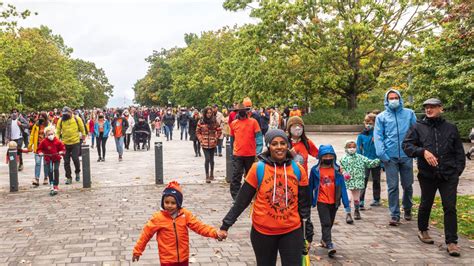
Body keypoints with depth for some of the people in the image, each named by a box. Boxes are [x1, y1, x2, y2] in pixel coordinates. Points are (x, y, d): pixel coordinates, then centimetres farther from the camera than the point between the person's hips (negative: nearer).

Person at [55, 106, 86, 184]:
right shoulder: (61, 120, 1)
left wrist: (84, 137, 12)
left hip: (75, 143, -2)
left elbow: (82, 129, 9)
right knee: (66, 161, 4)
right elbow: (58, 131, 5)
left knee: (75, 159, -5)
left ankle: (77, 172, 23)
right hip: (65, 144, 2)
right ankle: (68, 177, 15)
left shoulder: (77, 119, -2)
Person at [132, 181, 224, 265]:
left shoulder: (185, 215, -5)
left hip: (183, 258, 3)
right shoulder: (158, 217, -12)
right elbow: (146, 233, -4)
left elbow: (199, 226, -8)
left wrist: (215, 233, -21)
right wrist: (137, 250, 1)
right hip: (167, 259, -3)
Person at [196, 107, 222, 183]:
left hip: (212, 144, 1)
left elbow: (219, 131, 5)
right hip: (204, 144, -1)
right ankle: (207, 176, -2)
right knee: (207, 159, -9)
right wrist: (201, 139, -4)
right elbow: (197, 132, 6)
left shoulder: (214, 121, 0)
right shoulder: (201, 122, -1)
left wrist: (215, 139, -3)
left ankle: (211, 174, 27)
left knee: (211, 159, 10)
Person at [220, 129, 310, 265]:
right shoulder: (258, 169, -10)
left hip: (292, 231, 1)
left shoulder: (298, 170, -3)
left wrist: (307, 231, 7)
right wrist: (226, 224, -6)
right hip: (263, 232, -1)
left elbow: (304, 203, 4)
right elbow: (242, 200, -5)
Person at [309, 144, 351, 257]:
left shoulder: (337, 169, -2)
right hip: (321, 201, -3)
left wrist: (346, 204, -3)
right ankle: (329, 245, -11)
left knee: (330, 223, 16)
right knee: (326, 223, -9)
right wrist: (310, 202, 5)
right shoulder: (315, 170, -6)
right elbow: (311, 186, 2)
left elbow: (342, 187, -1)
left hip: (334, 201, 3)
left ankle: (324, 240, 37)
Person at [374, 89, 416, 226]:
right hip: (390, 157, -1)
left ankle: (407, 208, 35)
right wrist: (381, 153, -11)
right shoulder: (381, 117, 6)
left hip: (406, 155, 1)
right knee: (393, 187, -1)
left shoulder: (409, 113, 8)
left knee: (407, 185, 11)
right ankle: (394, 215, 7)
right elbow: (378, 136, 1)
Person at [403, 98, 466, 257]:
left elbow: (459, 152, 12)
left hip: (449, 176, 0)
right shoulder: (418, 127, 3)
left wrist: (458, 170, 2)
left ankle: (451, 242, 5)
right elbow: (406, 145, -3)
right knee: (426, 204, 15)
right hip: (427, 175, 0)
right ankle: (422, 230, 37)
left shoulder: (451, 128, 8)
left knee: (450, 208, -1)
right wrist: (423, 151, -18)